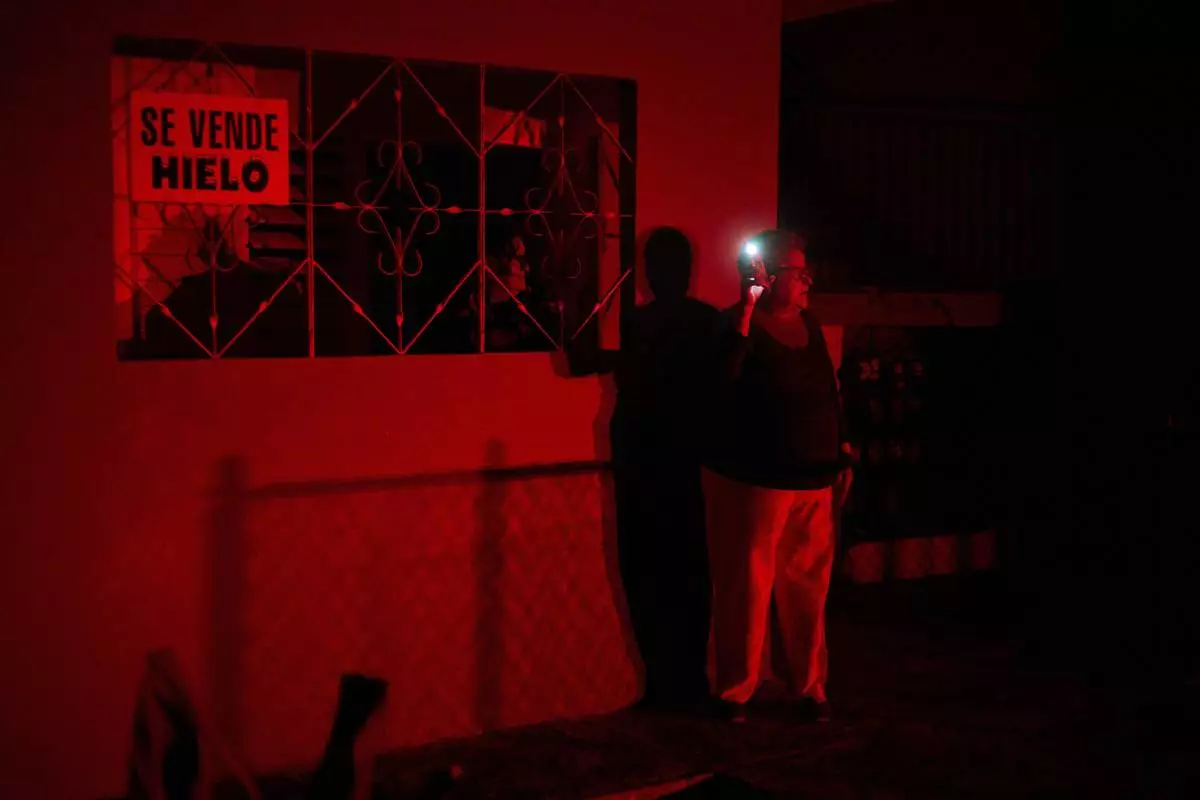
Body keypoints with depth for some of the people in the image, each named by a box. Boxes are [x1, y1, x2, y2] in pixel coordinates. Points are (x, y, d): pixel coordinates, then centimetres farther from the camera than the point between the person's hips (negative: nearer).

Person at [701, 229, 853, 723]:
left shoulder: (807, 324, 11)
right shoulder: (741, 324, -10)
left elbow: (830, 394, 18)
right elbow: (723, 373, -31)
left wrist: (842, 454, 16)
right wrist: (746, 308, -32)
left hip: (813, 482, 6)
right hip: (753, 482, -6)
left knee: (807, 588, 10)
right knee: (746, 588, 0)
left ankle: (807, 687, 24)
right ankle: (734, 691, 15)